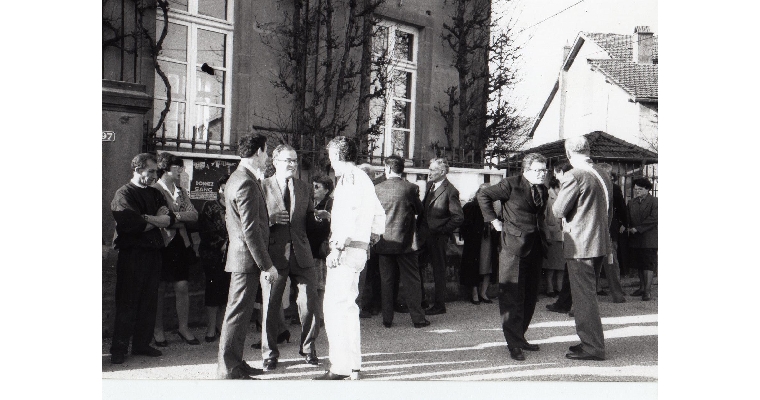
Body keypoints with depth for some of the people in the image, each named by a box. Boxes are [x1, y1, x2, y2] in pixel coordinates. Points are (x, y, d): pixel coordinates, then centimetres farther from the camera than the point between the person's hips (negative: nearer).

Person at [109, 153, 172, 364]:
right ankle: (119, 349, 8)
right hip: (132, 254, -6)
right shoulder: (123, 194, -5)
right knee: (127, 303, -1)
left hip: (153, 254, 6)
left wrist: (147, 218, -12)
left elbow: (169, 218, 5)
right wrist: (158, 219, -5)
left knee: (149, 302, 9)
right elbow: (133, 224, -18)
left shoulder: (155, 194, 16)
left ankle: (142, 344, 19)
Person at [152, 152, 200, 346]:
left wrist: (174, 215, -12)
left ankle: (183, 327, 14)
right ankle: (158, 330, 15)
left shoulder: (181, 192, 14)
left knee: (182, 287, 4)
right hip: (162, 243, -5)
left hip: (181, 243, 5)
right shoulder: (154, 190, -5)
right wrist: (181, 217, -12)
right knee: (159, 289, 4)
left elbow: (194, 215, 3)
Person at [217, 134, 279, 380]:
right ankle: (229, 370, 6)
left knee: (239, 312, 17)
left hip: (239, 255, 11)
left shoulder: (237, 178, 15)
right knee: (238, 313, -3)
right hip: (247, 258, -11)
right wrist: (267, 265, -20)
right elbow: (251, 231, -22)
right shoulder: (247, 183, -18)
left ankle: (234, 363, 28)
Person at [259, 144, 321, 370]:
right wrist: (271, 218, -19)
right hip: (274, 254, -3)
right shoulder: (263, 187, 2)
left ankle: (308, 349, 23)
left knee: (309, 302, 4)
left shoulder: (304, 188, 14)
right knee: (270, 306, 4)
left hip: (301, 254, 3)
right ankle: (270, 354, 20)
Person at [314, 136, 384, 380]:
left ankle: (341, 367, -7)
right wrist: (370, 239, 25)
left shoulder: (349, 178, -10)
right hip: (359, 249, 10)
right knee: (348, 306, 14)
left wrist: (337, 248, -24)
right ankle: (353, 365, 20)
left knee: (335, 307, -9)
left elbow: (349, 214, -22)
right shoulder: (364, 178, 20)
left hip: (347, 249, -10)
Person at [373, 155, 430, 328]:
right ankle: (418, 318, 10)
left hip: (384, 243, 2)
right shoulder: (411, 188, -8)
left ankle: (387, 319, 13)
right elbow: (419, 210, 4)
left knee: (386, 281, 9)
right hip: (404, 242, -1)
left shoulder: (377, 189, -3)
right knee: (411, 280, 7)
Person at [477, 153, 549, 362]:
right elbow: (483, 196, -3)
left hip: (535, 248, 7)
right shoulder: (511, 184, -8)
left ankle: (520, 337, 26)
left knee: (530, 296, 13)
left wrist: (541, 231, 15)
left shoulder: (543, 190, 12)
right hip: (514, 246, -7)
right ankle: (514, 344, 2)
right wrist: (494, 221, -5)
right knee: (512, 296, -5)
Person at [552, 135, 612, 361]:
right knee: (588, 294, 17)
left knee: (583, 296, -2)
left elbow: (558, 211, -14)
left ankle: (592, 348, 3)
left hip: (580, 245, -9)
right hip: (600, 244, 9)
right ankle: (590, 341, 26)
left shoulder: (574, 176, -17)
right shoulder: (604, 175, 9)